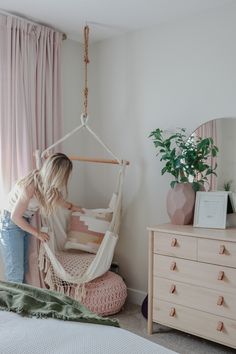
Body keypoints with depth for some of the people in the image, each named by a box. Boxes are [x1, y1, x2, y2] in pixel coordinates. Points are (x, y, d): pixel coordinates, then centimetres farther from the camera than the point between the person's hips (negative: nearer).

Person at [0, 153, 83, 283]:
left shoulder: (44, 181, -10)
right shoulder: (29, 187, -33)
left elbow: (55, 197, 14)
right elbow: (15, 217, -23)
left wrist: (71, 206, 25)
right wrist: (37, 233, -15)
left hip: (24, 222, 8)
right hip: (11, 225, -7)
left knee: (24, 268, 15)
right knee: (15, 273, -1)